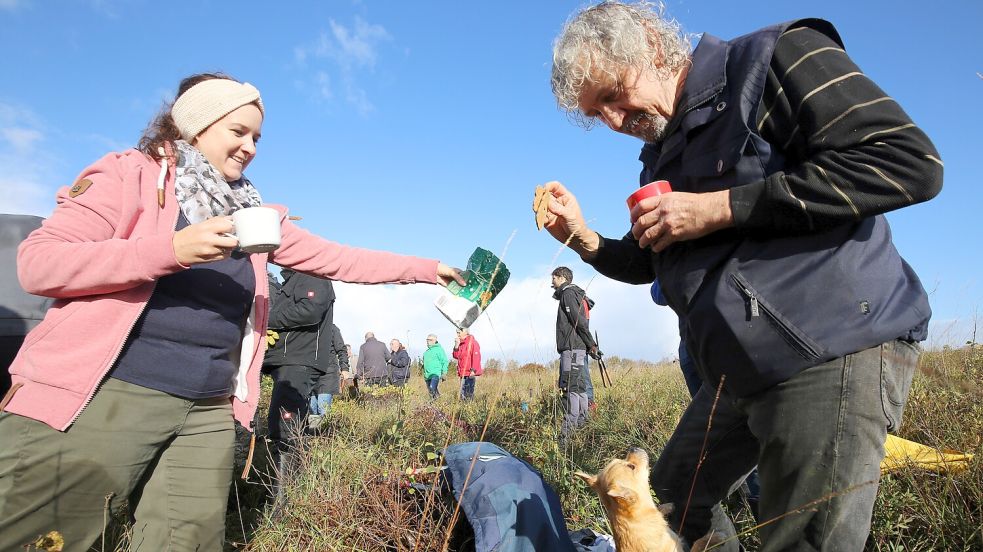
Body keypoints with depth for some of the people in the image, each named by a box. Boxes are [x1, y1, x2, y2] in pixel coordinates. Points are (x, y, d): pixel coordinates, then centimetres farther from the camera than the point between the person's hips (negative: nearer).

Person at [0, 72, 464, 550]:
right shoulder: (130, 175, -1)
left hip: (207, 411, 5)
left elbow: (333, 258, 14)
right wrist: (172, 249, -21)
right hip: (101, 396, -4)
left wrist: (425, 269, 12)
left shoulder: (250, 214, 14)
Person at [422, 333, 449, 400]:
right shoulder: (426, 352, 19)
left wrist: (444, 373, -13)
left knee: (432, 388, -27)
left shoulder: (439, 349, -3)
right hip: (427, 375, 8)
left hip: (436, 374, -8)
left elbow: (445, 361, -7)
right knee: (430, 390, 9)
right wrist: (424, 373, 23)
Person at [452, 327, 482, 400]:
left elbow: (476, 356, -14)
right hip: (462, 373, 8)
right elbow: (456, 356, 15)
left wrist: (473, 370, -18)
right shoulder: (461, 343, 17)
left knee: (468, 393, -9)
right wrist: (456, 345, 2)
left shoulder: (472, 342, -8)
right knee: (463, 393, 9)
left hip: (470, 373, -8)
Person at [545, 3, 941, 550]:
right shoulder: (660, 154, 14)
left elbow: (910, 161, -20)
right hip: (739, 372, 9)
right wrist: (584, 240, 2)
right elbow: (648, 263, 22)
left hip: (834, 353, -8)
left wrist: (721, 208, -21)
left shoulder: (772, 59, -9)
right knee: (674, 498, 18)